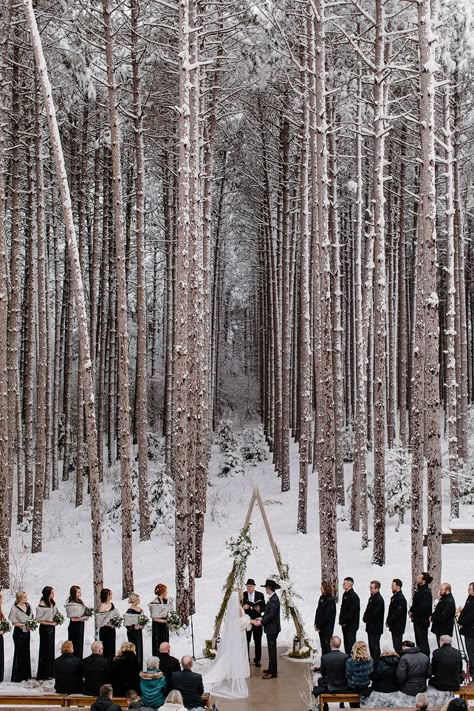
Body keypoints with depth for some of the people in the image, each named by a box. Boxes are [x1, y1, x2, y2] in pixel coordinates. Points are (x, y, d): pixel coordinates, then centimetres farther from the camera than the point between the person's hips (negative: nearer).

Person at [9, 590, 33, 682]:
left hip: (27, 632, 6)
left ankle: (26, 674, 22)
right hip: (19, 633, -6)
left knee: (26, 653, 12)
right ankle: (17, 677, 9)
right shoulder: (15, 608, -14)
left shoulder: (28, 606, 4)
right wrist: (25, 624, -20)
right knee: (19, 653, 0)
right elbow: (14, 622, -14)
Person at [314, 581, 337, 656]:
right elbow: (318, 611, 12)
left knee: (327, 645, -2)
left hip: (327, 628, -8)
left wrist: (318, 625, -15)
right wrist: (316, 624, 2)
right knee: (323, 646, 14)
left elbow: (327, 615, -19)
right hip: (321, 627, 8)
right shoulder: (322, 597, 9)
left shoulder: (330, 600, -16)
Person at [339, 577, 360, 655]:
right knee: (346, 643, 14)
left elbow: (352, 611, -19)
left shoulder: (354, 596, -16)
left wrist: (344, 621, -15)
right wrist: (341, 620, 7)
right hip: (345, 625, 9)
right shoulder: (345, 594, 12)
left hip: (351, 625, -9)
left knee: (351, 643, -6)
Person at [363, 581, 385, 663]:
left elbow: (375, 614, -22)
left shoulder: (379, 600, -18)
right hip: (371, 627, 9)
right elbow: (368, 611, 19)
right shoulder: (372, 597, 12)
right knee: (371, 646, 16)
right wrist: (365, 618, 1)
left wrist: (366, 618, -10)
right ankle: (373, 661, 24)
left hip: (376, 628, -9)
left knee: (375, 647, -5)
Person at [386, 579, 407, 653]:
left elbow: (398, 614, -22)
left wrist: (389, 622, -15)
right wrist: (388, 621, 8)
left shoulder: (401, 599, -17)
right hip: (394, 626, 10)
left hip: (398, 627, -10)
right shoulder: (394, 597, 13)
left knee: (397, 646, -7)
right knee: (396, 645, 14)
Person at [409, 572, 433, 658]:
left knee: (423, 642, -5)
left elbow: (424, 606, -25)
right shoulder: (419, 590, 13)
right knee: (418, 641, 17)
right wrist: (410, 611, 2)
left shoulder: (426, 592, -18)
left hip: (422, 621, -10)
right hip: (417, 620, 10)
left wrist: (413, 613, -15)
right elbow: (414, 603, 19)